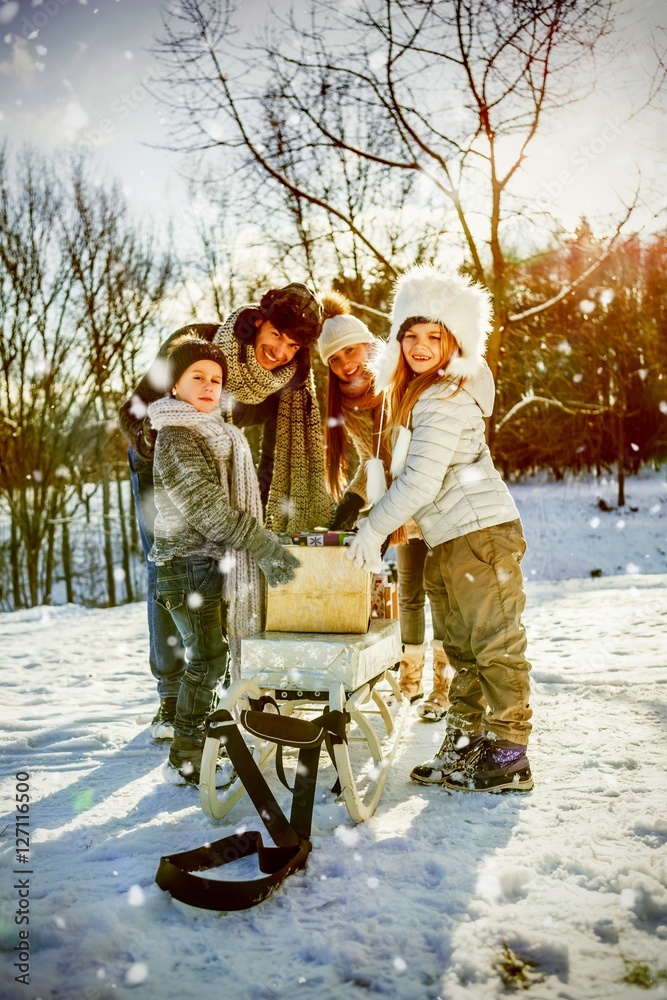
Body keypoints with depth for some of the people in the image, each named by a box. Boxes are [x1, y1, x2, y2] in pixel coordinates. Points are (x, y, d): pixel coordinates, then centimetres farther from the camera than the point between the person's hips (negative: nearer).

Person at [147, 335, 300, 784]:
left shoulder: (220, 432, 17)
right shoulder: (175, 437, -11)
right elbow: (206, 505, -22)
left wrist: (265, 547, 12)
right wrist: (264, 545, -26)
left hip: (217, 562, 8)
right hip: (190, 563, -8)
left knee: (214, 656, 12)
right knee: (207, 659, -7)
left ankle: (201, 743, 25)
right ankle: (185, 761, 4)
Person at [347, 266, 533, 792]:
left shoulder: (446, 397, -16)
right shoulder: (420, 392, 16)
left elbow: (420, 481, -21)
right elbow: (415, 477, 22)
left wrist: (373, 530, -15)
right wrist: (383, 525, 15)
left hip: (482, 532, -10)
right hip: (462, 538, 10)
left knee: (496, 644, -4)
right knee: (463, 645, 14)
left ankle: (508, 758, 4)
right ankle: (465, 745, 23)